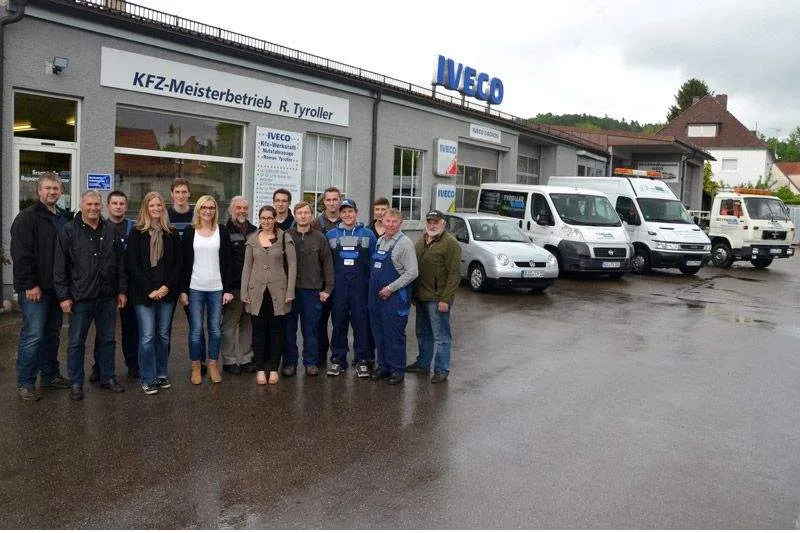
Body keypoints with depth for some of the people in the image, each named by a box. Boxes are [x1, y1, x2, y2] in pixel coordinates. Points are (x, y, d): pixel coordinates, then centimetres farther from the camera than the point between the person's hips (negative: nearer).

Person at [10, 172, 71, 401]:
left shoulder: (63, 219, 15)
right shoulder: (27, 217, -7)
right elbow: (21, 254, -14)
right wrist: (30, 284, -18)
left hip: (56, 287, 7)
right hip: (34, 288, -7)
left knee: (52, 333, 14)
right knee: (33, 335, -6)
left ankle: (50, 375, 25)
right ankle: (25, 383, 3)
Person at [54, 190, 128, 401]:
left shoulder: (111, 231, 7)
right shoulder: (68, 231, -3)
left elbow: (120, 263, 11)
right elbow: (60, 266, -5)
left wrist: (122, 290, 7)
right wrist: (64, 296, -9)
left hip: (108, 298, 3)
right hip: (80, 298, -3)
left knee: (108, 340, 13)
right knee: (76, 342, 6)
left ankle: (108, 377, 26)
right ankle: (76, 383, 18)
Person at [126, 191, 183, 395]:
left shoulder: (172, 233, 8)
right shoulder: (137, 233, 1)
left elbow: (178, 263, 6)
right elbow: (132, 265, -4)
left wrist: (167, 286, -7)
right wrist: (149, 289, -11)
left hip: (167, 292, 3)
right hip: (144, 293, -2)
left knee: (164, 335, 9)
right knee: (147, 336, -3)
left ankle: (162, 374, 22)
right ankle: (148, 379, 8)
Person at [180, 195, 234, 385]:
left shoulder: (222, 231, 5)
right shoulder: (189, 231, 3)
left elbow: (227, 262, 4)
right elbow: (184, 262, 2)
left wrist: (228, 289, -2)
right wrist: (182, 290, -4)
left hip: (217, 288, 1)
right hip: (195, 288, -1)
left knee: (215, 329, 6)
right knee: (196, 330, 3)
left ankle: (213, 366, 19)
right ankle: (196, 367, 17)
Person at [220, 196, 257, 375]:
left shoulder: (255, 232, 12)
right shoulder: (225, 232, -3)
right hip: (233, 286, -5)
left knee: (248, 323, 11)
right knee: (230, 323, 1)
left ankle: (246, 358, 21)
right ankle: (229, 360, 11)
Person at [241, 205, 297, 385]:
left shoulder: (285, 238, -1)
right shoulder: (252, 239, 7)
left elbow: (292, 265, -3)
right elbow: (247, 267, 8)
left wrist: (290, 291, -8)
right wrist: (244, 292, 2)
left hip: (278, 291, -2)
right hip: (257, 291, 2)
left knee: (276, 329, 6)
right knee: (258, 330, 6)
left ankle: (273, 368, 16)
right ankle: (260, 368, 15)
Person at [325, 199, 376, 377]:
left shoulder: (368, 234, 5)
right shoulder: (331, 235, 8)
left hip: (361, 287, -1)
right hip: (338, 287, 1)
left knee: (361, 322, 1)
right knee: (338, 322, 6)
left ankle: (362, 359, 12)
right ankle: (338, 359, 16)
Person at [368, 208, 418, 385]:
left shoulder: (404, 243, -10)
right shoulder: (380, 241, 13)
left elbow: (412, 272, -15)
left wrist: (390, 288, -16)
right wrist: (374, 289, 10)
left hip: (395, 296, -7)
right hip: (376, 295, 7)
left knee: (394, 334, 0)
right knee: (378, 332, 13)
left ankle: (397, 369, 12)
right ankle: (383, 365, 26)